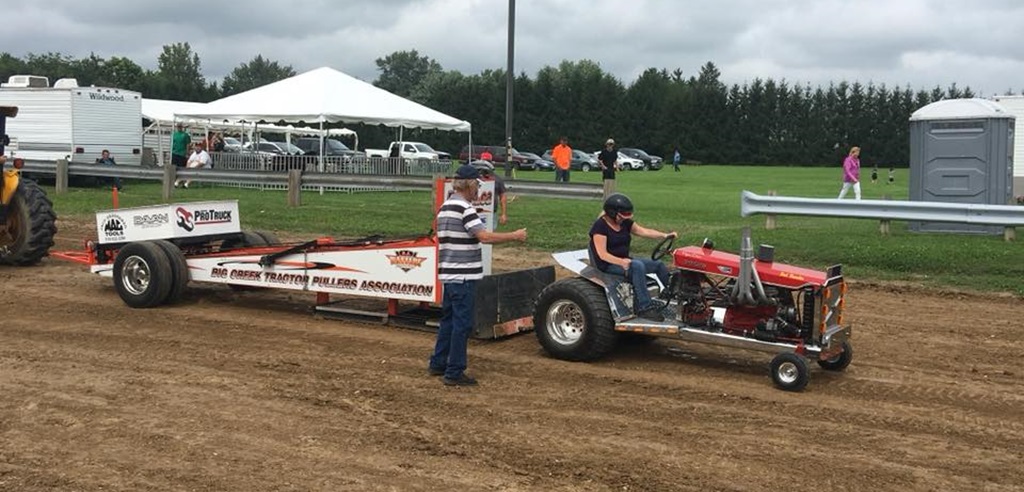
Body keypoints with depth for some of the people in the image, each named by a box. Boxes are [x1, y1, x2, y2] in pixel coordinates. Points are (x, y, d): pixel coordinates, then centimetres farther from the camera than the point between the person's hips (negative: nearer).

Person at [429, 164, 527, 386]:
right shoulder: (464, 208, -16)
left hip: (447, 274, 9)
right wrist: (514, 236, -15)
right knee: (462, 323, -3)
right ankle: (454, 373, 1)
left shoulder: (444, 208, 14)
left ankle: (437, 364, 26)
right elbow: (485, 236, -23)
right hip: (463, 276, -9)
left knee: (448, 319, 18)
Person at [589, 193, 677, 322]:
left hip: (624, 260, 9)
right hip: (608, 264, -9)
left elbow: (644, 231, 1)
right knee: (637, 266, -34)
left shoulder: (625, 223, 8)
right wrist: (620, 262, -38)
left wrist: (664, 235, -15)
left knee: (659, 265, 0)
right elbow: (602, 254, -22)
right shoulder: (600, 226, -16)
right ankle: (644, 308, -36)